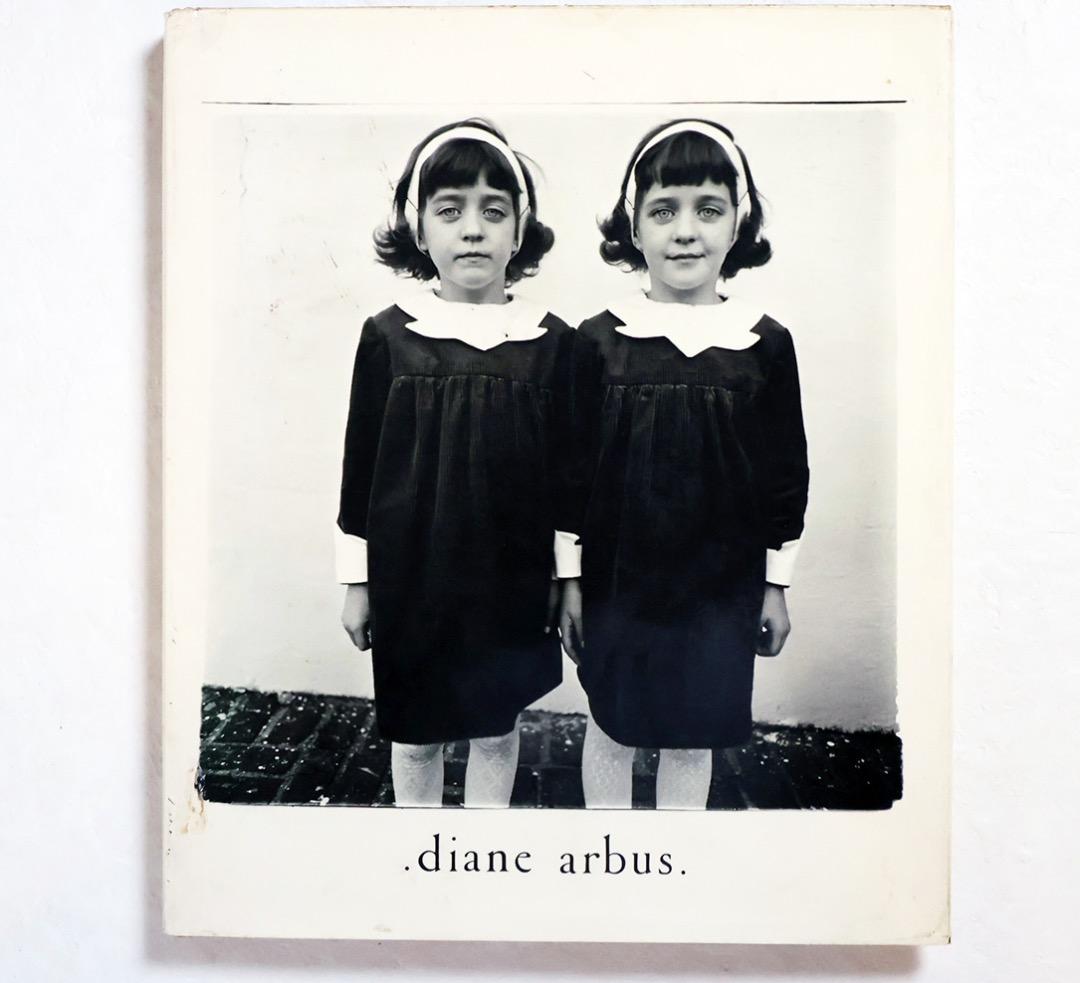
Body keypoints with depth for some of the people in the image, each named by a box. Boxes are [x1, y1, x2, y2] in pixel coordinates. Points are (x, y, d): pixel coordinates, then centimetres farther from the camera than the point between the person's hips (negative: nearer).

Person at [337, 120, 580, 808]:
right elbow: (361, 463, 0)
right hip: (410, 576, 0)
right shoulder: (388, 335, -6)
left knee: (496, 727, 16)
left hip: (512, 578, 0)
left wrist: (566, 574, 3)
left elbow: (567, 469, 1)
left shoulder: (551, 342, -5)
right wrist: (357, 580, 2)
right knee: (413, 732, 16)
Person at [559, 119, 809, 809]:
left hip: (721, 588, 1)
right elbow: (570, 469, -1)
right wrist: (569, 578, 1)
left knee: (694, 738, 14)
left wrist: (777, 585, 5)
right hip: (616, 583, 0)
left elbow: (788, 473, 3)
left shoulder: (766, 343, -4)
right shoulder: (599, 340, -6)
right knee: (611, 729, 15)